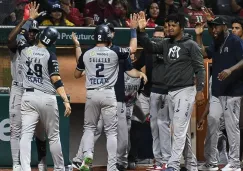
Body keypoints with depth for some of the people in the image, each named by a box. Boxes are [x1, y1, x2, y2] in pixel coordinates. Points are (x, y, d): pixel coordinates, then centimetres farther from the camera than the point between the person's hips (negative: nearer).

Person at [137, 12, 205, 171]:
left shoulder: (191, 45, -5)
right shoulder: (166, 44, 13)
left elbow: (200, 68, -8)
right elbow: (150, 46, 3)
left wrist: (200, 90, -15)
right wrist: (142, 31, -12)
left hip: (185, 91, -7)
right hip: (171, 92, 7)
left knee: (179, 129, -12)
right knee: (180, 131, 11)